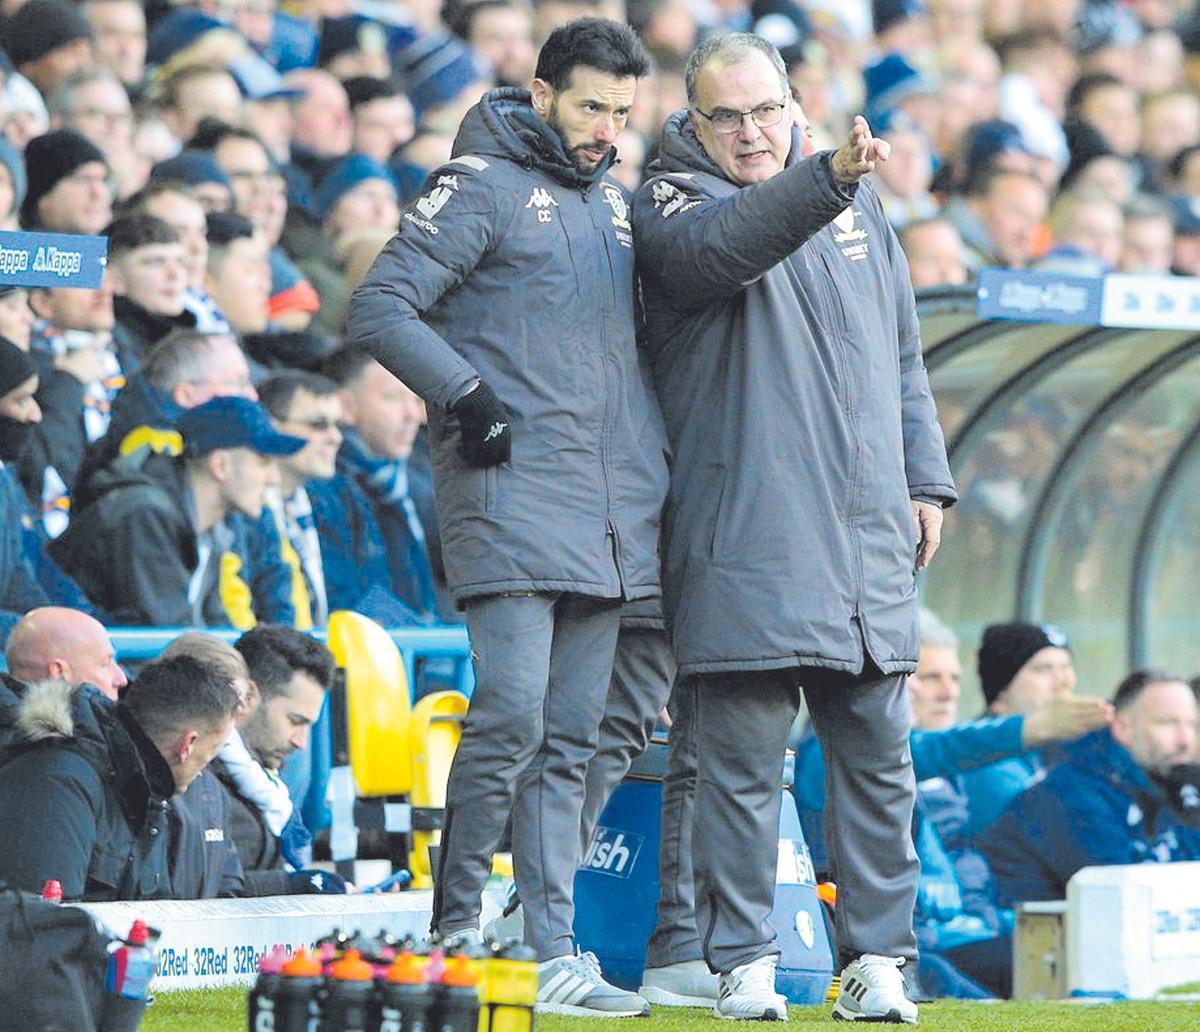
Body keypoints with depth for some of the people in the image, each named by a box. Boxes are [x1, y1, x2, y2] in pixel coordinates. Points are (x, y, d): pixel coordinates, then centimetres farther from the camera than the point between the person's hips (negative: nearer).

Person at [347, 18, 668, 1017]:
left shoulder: (615, 198, 19)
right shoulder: (482, 187, -3)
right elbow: (380, 307, -10)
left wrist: (655, 460, 16)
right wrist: (467, 394, -17)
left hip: (611, 516, 7)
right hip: (512, 496, -7)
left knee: (569, 743, 6)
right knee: (511, 718, -14)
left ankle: (553, 954, 6)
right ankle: (456, 935, -3)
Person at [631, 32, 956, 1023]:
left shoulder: (860, 206, 18)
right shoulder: (672, 205, 1)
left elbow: (903, 357, 25)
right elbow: (727, 245, -24)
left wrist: (925, 479, 16)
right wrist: (827, 178, -39)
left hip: (868, 534, 5)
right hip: (744, 537, -5)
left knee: (877, 753, 4)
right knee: (742, 755, -4)